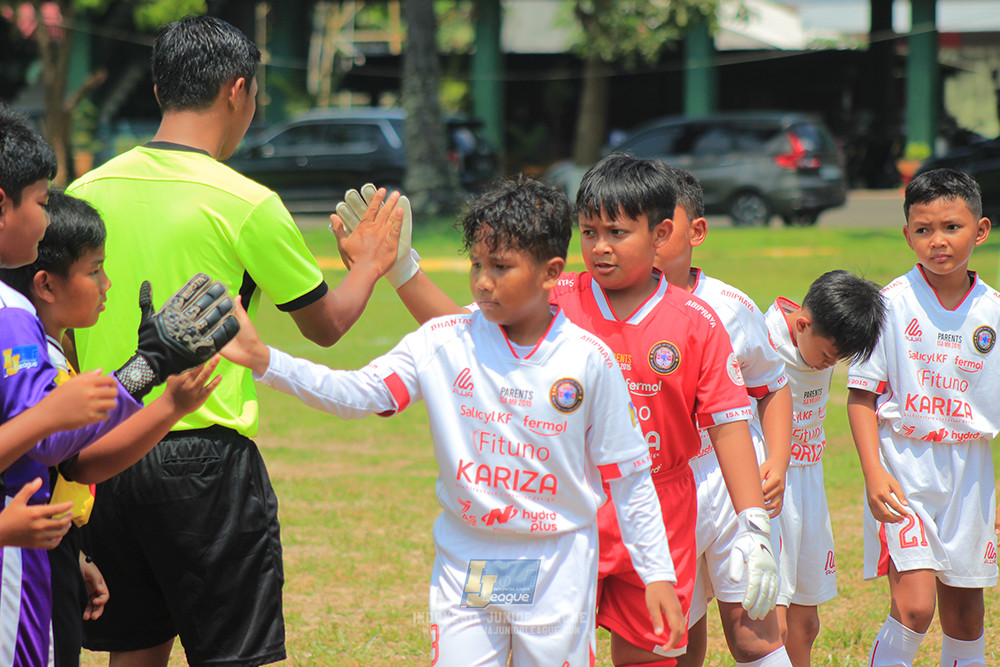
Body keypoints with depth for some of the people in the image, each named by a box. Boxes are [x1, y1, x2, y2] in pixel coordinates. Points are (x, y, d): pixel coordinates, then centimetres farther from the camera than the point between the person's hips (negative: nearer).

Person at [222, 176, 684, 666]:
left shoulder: (589, 361, -6)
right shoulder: (442, 345, -3)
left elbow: (628, 477, 0)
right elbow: (356, 394, -9)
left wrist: (657, 573, 0)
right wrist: (262, 360, -22)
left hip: (557, 574, -1)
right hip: (464, 566, 1)